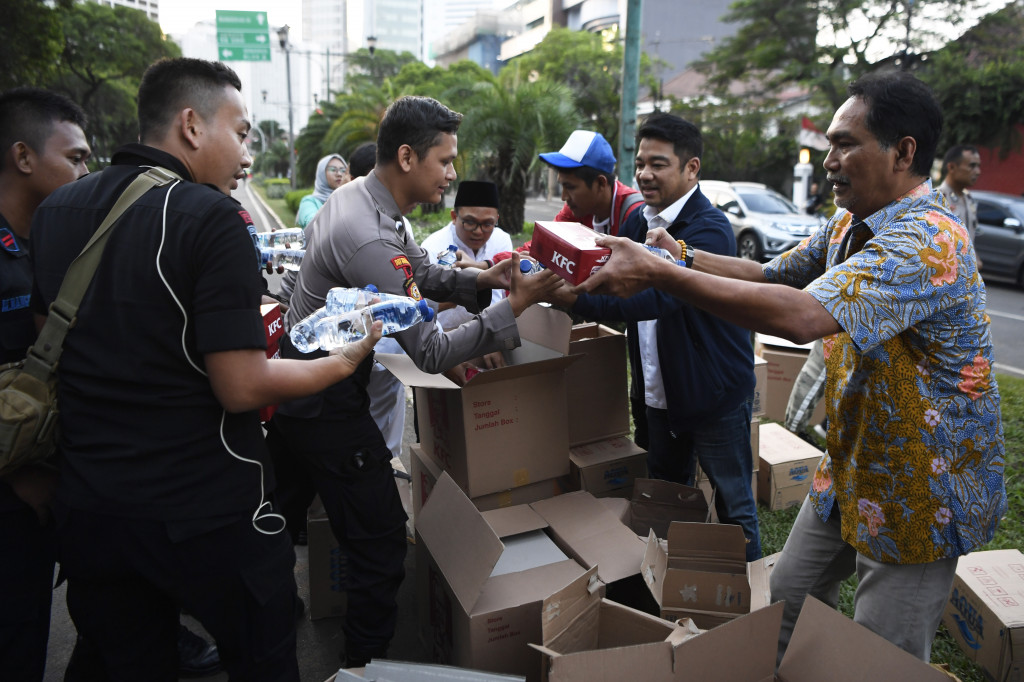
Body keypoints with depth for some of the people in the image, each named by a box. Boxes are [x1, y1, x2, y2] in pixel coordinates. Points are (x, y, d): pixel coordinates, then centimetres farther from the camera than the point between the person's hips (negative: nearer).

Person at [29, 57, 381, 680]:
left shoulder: (56, 210, 5)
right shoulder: (212, 217, -17)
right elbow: (243, 388, -21)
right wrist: (346, 360, -6)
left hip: (86, 508, 7)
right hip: (206, 514, -6)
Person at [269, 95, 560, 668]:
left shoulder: (361, 195, 3)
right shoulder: (371, 240, -29)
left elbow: (423, 273, 11)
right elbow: (431, 352, -28)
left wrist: (482, 279, -6)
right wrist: (515, 307, -27)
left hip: (294, 382, 11)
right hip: (327, 405, -11)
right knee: (382, 543, -2)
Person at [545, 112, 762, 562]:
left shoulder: (709, 229, -22)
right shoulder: (638, 222, 6)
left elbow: (658, 298, -36)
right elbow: (609, 280, 8)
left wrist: (574, 297, -43)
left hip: (717, 394, -8)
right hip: (661, 391, 8)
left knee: (734, 507, 9)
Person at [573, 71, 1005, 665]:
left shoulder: (926, 241, -29)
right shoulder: (851, 224, 3)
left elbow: (802, 316, -42)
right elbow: (774, 275, 7)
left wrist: (658, 273, -41)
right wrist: (684, 255, -9)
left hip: (920, 490, -8)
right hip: (852, 469, 9)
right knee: (787, 602, 20)